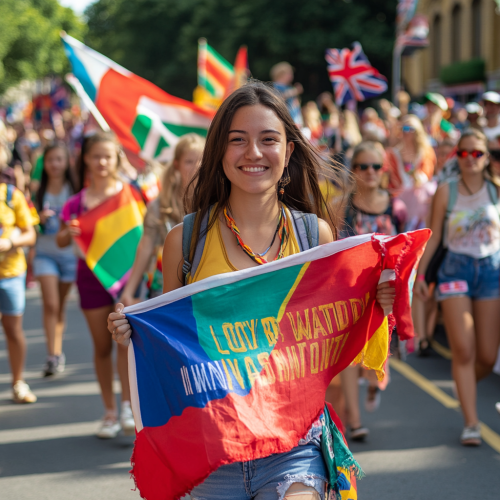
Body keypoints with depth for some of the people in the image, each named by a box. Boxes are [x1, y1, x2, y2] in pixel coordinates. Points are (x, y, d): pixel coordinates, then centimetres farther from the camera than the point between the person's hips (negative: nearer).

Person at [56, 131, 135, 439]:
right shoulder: (78, 202, 5)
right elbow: (61, 241, 7)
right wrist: (68, 233, -16)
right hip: (91, 274, 2)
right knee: (102, 346, 7)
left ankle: (129, 408, -15)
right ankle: (110, 412, 16)